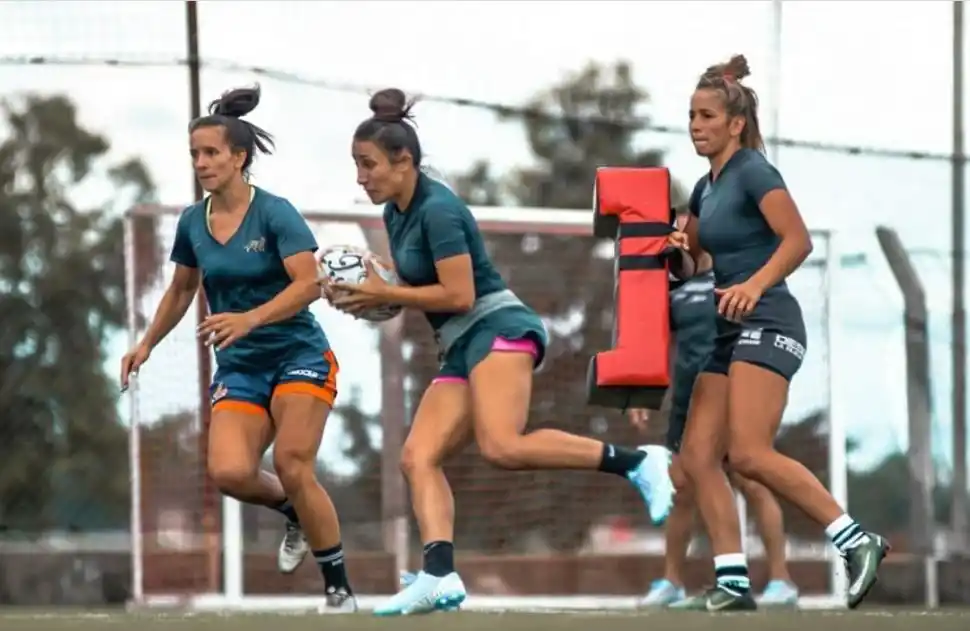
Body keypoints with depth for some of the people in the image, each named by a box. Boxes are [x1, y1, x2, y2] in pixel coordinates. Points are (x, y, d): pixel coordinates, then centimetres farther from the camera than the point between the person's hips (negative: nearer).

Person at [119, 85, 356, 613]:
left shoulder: (275, 214, -13)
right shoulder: (192, 222, 4)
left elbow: (308, 284, -23)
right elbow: (181, 290, 21)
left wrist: (250, 319, -35)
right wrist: (147, 344, 17)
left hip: (298, 355, -5)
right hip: (238, 367, 5)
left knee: (292, 466, -19)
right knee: (229, 472, -18)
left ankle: (340, 589, -4)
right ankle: (293, 513, 16)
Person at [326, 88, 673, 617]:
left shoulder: (437, 209, -13)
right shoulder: (395, 214, 16)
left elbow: (459, 295, -18)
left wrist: (383, 294, -12)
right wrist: (364, 296, 7)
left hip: (497, 330, -10)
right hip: (460, 349, 10)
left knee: (501, 447, -31)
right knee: (418, 458, -8)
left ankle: (633, 462, -23)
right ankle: (439, 576, -23)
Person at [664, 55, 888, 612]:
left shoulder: (753, 172, -8)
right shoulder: (706, 189, 17)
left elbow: (799, 240, -20)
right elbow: (690, 267, 26)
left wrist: (754, 284, -33)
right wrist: (677, 251, 4)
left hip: (768, 325, -9)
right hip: (731, 333, 9)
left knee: (750, 454, -22)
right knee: (698, 457, -2)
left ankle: (857, 541, -15)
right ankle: (734, 582, -2)